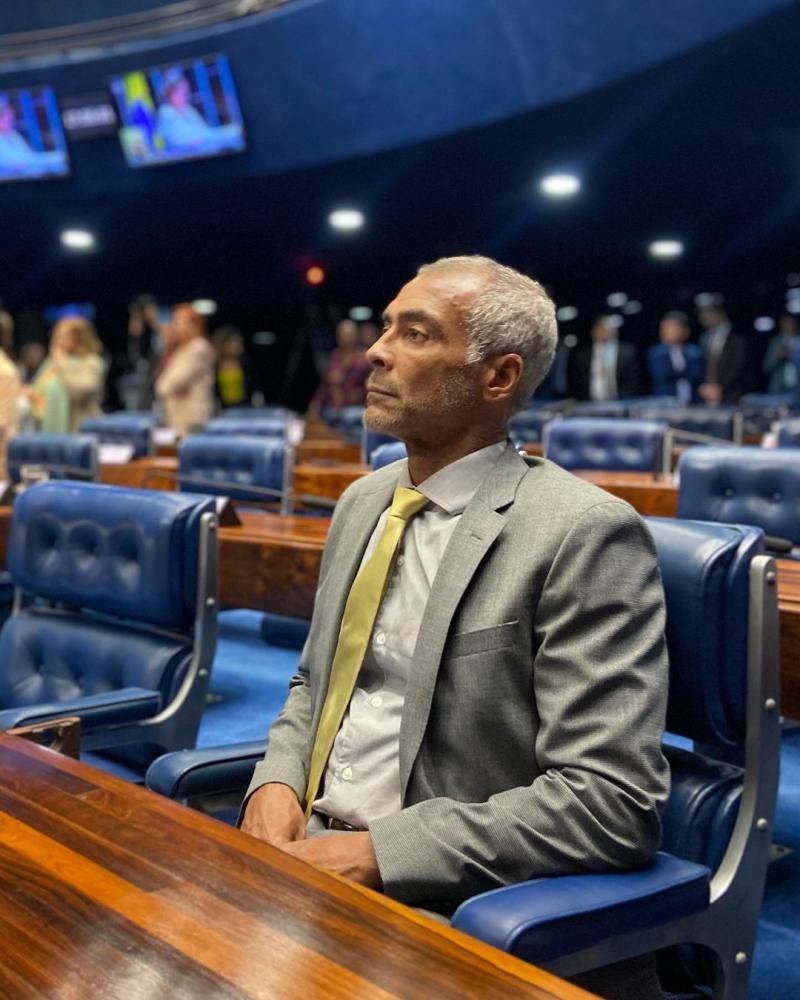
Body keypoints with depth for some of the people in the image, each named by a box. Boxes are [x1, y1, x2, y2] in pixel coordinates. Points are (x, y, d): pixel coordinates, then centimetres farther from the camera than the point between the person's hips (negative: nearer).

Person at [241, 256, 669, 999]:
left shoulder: (583, 534, -15)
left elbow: (612, 799, -19)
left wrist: (382, 852, -20)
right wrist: (275, 784, -2)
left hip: (440, 899, -6)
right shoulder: (362, 501, 9)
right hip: (308, 851, 7)